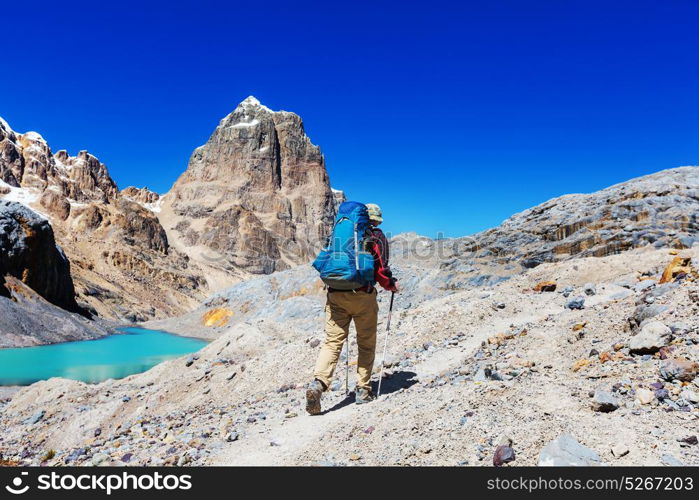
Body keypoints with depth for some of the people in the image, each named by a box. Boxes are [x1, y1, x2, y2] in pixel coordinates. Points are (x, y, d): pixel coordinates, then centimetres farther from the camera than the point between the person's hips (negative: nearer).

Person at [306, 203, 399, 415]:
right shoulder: (377, 236, 5)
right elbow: (381, 269, -3)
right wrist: (392, 285, 15)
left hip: (335, 294, 3)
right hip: (363, 295, -3)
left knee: (332, 342, 1)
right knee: (366, 344, 12)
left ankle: (318, 383, -19)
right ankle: (363, 390, 15)